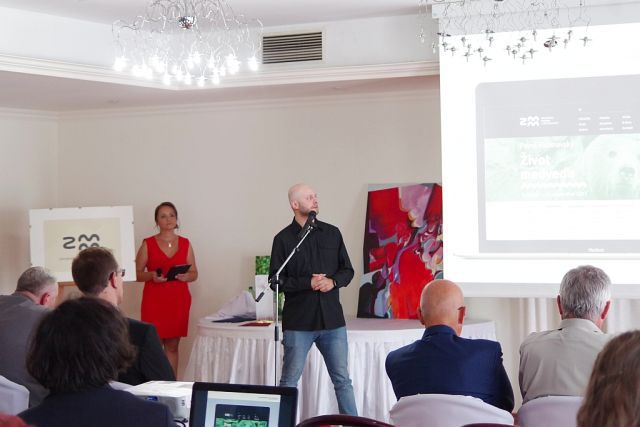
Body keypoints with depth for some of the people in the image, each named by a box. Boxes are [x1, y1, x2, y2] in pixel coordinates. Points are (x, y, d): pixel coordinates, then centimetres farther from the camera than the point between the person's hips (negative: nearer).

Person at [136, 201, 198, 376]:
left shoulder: (185, 244, 11)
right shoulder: (148, 244, 4)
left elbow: (194, 273, 12)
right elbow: (137, 273, 2)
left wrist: (185, 276, -9)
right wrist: (152, 276, -17)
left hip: (179, 300, 2)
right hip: (154, 300, -2)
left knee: (172, 346, 4)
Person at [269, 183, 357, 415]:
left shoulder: (332, 233, 9)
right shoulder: (283, 239, -1)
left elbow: (347, 270, 12)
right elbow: (276, 280, -4)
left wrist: (333, 281, -9)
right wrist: (308, 283, -15)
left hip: (332, 319, 3)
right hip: (298, 322, -3)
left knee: (342, 379, 6)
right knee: (289, 381, 5)